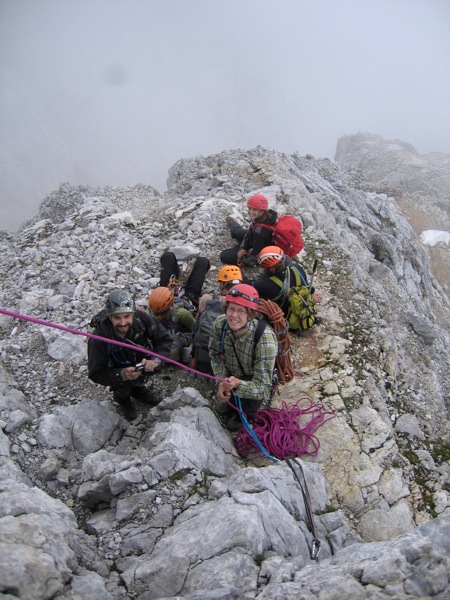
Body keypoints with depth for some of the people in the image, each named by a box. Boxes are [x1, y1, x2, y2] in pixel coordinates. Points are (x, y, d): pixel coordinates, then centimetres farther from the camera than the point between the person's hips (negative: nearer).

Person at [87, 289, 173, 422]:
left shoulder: (142, 318, -30)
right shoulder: (98, 339, -35)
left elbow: (164, 339, -18)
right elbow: (96, 374, -26)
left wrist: (156, 360, -37)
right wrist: (122, 374, -43)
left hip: (139, 360, 3)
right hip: (115, 370, -3)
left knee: (158, 361, -19)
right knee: (122, 387, -27)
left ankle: (138, 388, 15)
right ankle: (121, 397, 14)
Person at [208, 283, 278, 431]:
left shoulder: (265, 340, -37)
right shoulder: (220, 324, -25)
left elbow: (262, 386, -34)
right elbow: (215, 355, -9)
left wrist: (238, 384, -51)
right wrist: (222, 383, -21)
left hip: (254, 383, -4)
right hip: (232, 375, 4)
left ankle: (245, 415, 18)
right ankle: (232, 402, 22)